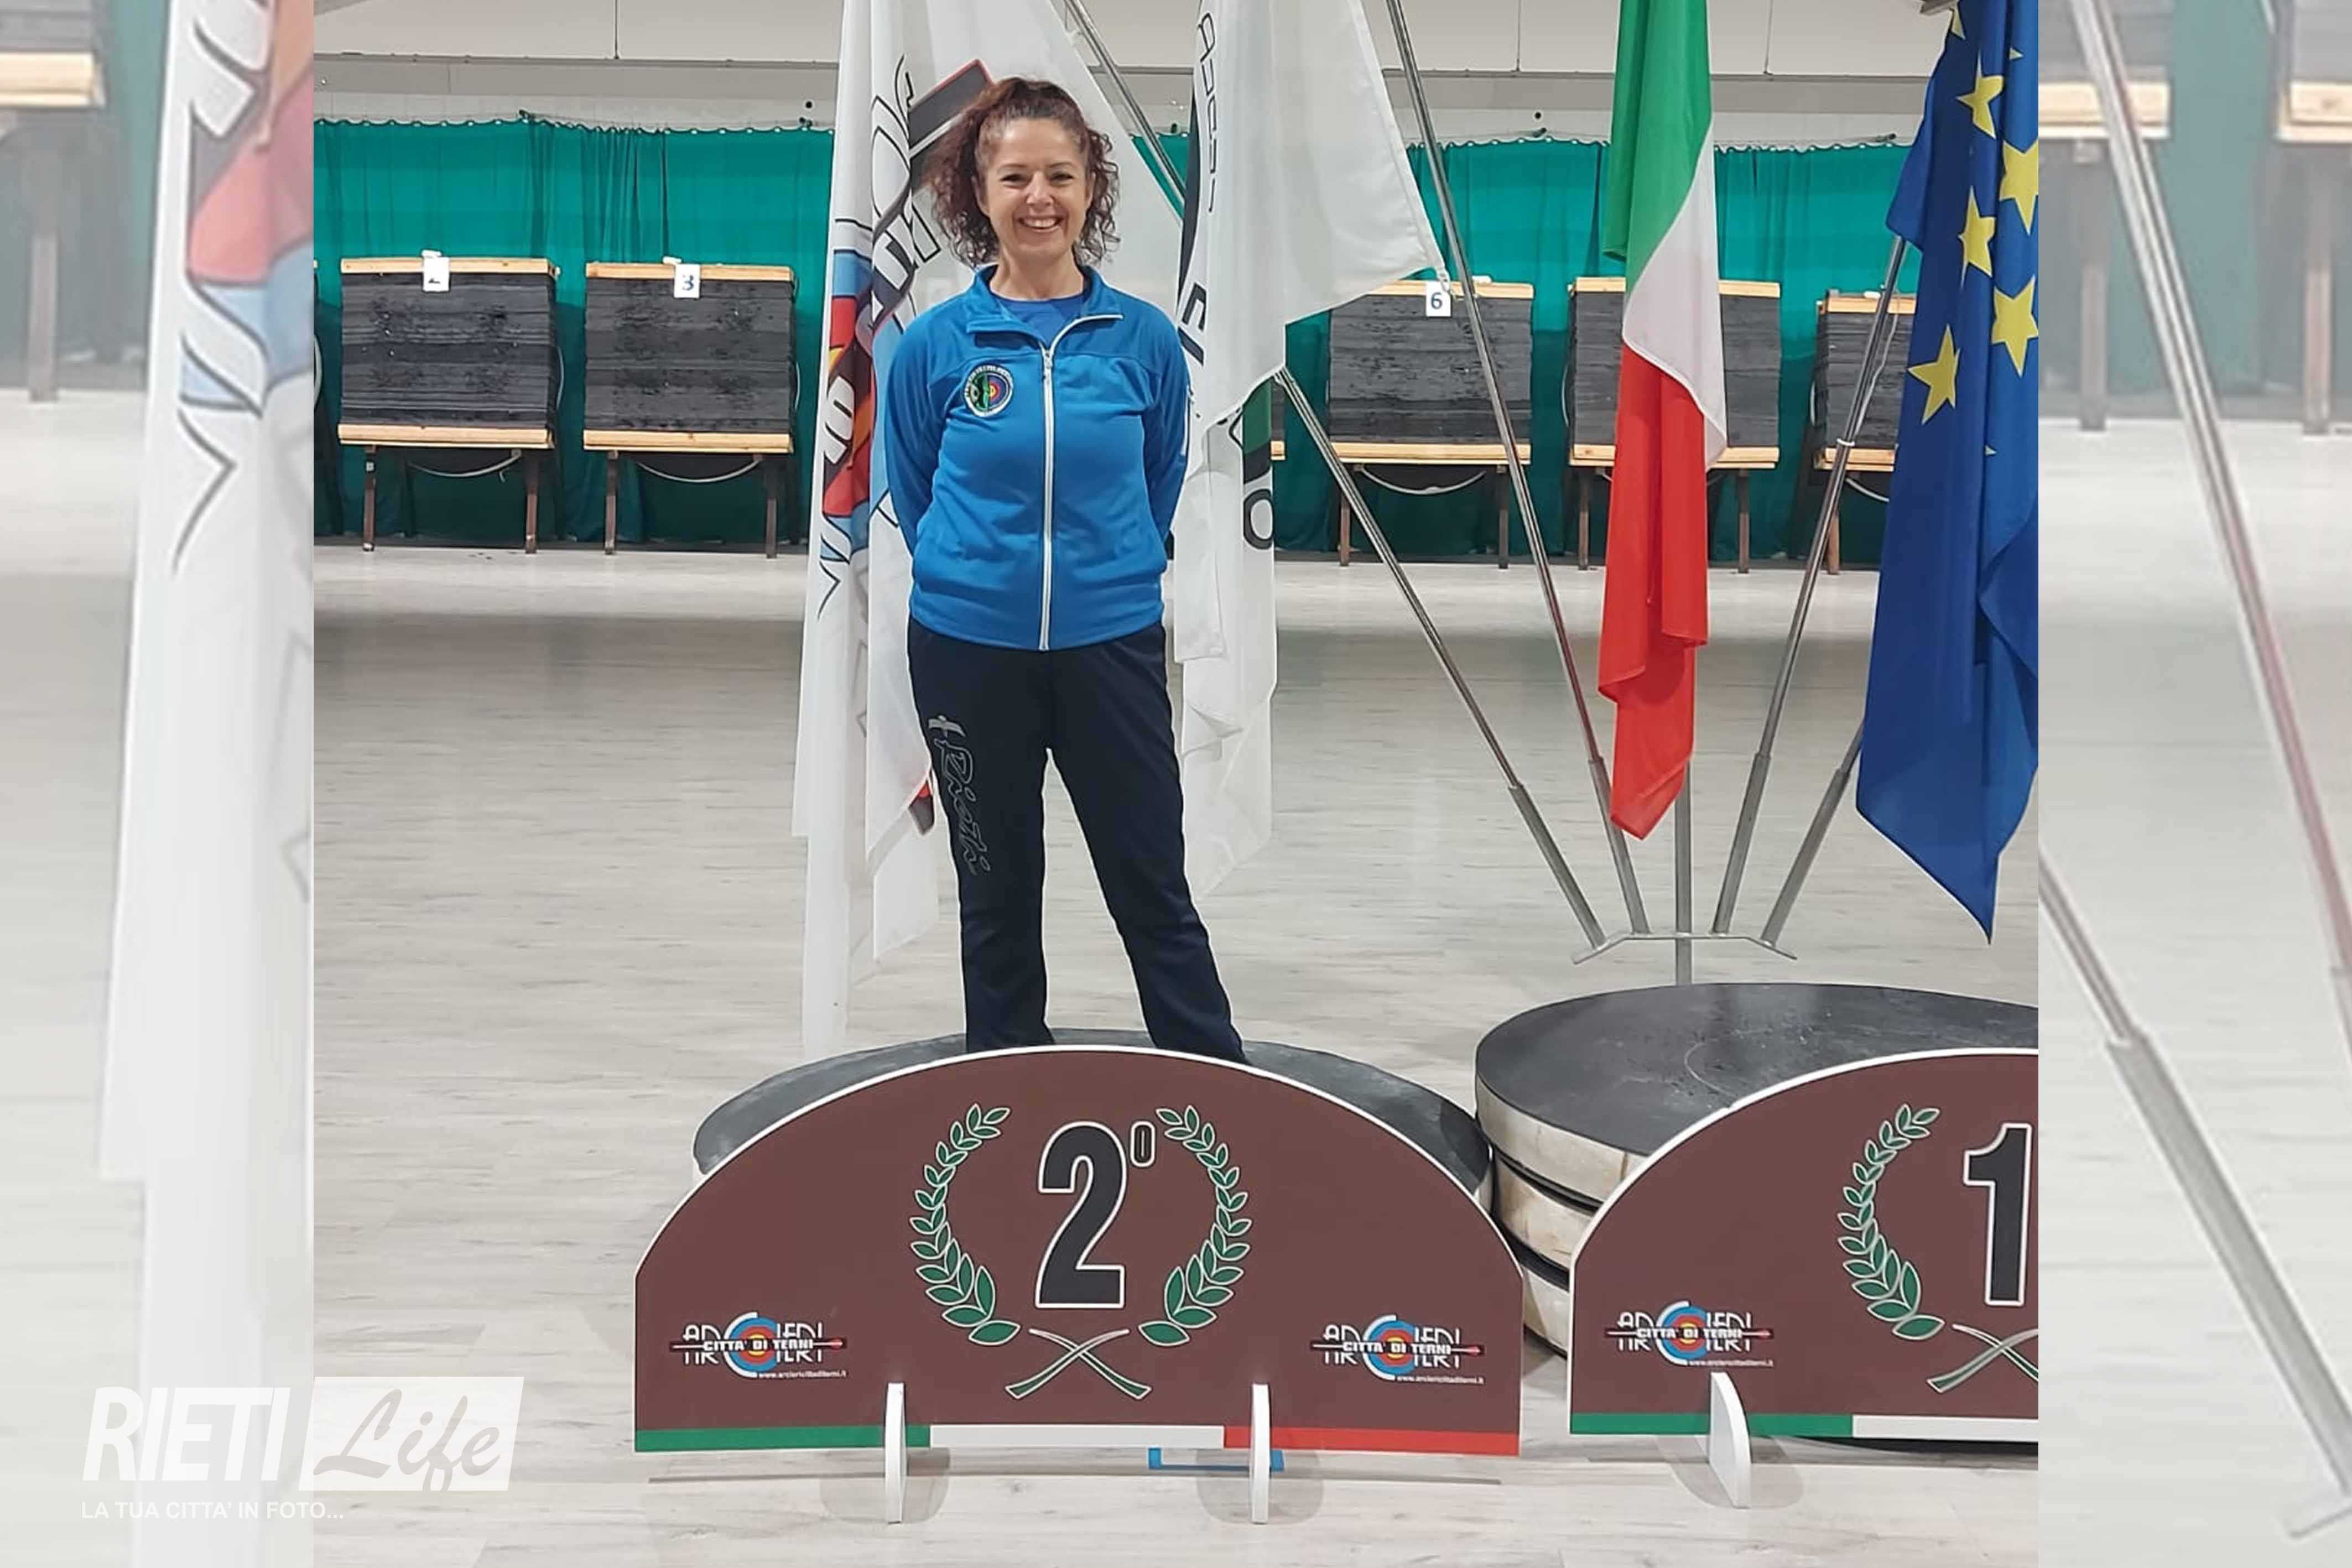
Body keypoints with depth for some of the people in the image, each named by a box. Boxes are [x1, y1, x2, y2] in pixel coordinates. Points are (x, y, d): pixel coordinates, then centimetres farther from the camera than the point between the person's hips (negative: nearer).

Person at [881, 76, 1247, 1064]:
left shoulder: (1143, 339, -3)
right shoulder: (934, 344, -4)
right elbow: (911, 495, 9)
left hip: (1113, 643, 0)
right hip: (968, 650, 0)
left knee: (1154, 889, 2)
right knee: (997, 894, 12)